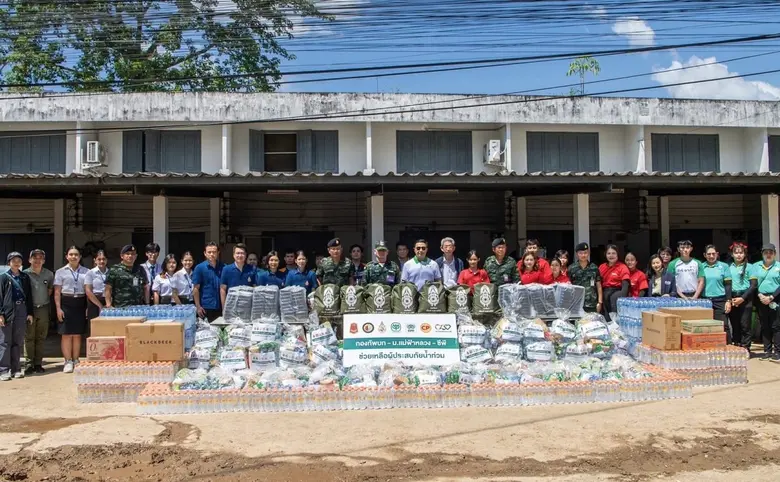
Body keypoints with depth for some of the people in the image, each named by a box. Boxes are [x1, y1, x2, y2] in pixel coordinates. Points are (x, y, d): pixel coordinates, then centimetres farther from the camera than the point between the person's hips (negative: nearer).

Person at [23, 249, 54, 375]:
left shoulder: (49, 274, 6)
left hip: (44, 309, 3)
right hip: (29, 309, -3)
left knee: (41, 338, 7)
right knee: (29, 338, -1)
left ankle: (38, 363, 13)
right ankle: (29, 364, 3)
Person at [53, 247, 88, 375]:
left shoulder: (86, 272, 6)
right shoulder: (61, 272, 4)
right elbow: (57, 292, 2)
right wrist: (58, 308, -6)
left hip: (80, 303, 1)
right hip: (66, 303, -1)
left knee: (77, 334, 7)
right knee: (66, 334, -1)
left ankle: (76, 360, 15)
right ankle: (68, 362, 5)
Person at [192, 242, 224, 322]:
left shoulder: (223, 267, 5)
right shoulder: (199, 268, 0)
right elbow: (196, 288, -2)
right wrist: (198, 306, -8)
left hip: (220, 307, 2)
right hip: (206, 308, -2)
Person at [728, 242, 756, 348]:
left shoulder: (749, 267, 1)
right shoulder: (729, 267, 10)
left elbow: (753, 285, -3)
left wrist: (742, 298, -11)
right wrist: (729, 299, -3)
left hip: (745, 299, -3)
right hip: (732, 299, 3)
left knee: (745, 325, -4)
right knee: (735, 325, 6)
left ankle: (745, 348, 1)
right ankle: (736, 347, 14)